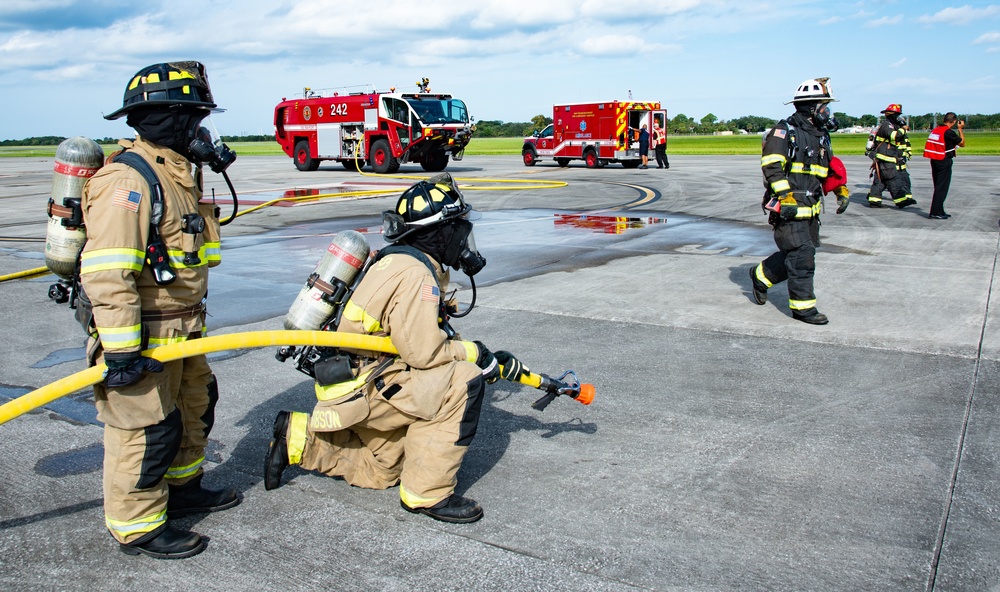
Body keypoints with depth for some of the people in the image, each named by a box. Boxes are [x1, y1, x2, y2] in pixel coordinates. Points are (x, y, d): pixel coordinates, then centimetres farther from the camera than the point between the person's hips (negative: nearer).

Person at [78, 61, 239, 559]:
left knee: (194, 404, 22)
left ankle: (181, 488, 42)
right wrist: (120, 349, -27)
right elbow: (105, 273, -27)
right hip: (139, 335, -10)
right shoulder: (128, 181, -22)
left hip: (179, 328, 10)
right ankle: (136, 527, 19)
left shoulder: (177, 173, 11)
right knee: (146, 431, 1)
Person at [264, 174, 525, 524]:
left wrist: (493, 360, 5)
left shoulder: (400, 260, 10)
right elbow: (423, 352, -25)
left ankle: (298, 439, 24)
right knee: (462, 383, -19)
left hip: (356, 381, 10)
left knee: (381, 471, 24)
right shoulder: (414, 274, -22)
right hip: (359, 387, -10)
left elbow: (425, 338, 11)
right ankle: (427, 494, -10)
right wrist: (475, 353, -8)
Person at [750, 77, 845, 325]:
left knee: (796, 254, 12)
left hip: (810, 207, 8)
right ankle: (803, 307, 2)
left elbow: (832, 168, 27)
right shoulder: (785, 131, -10)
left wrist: (841, 191, 15)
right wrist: (787, 196, -23)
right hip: (788, 208, -8)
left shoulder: (821, 135, 15)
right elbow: (772, 167, -17)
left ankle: (761, 276, 34)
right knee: (802, 256, -7)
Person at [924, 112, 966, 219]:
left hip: (934, 161, 8)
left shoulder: (935, 130, 8)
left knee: (939, 187, 14)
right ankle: (935, 213, -5)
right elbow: (962, 144, -3)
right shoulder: (949, 132, -15)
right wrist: (960, 129, 4)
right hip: (944, 162, -8)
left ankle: (939, 211, 20)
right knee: (942, 188, -3)